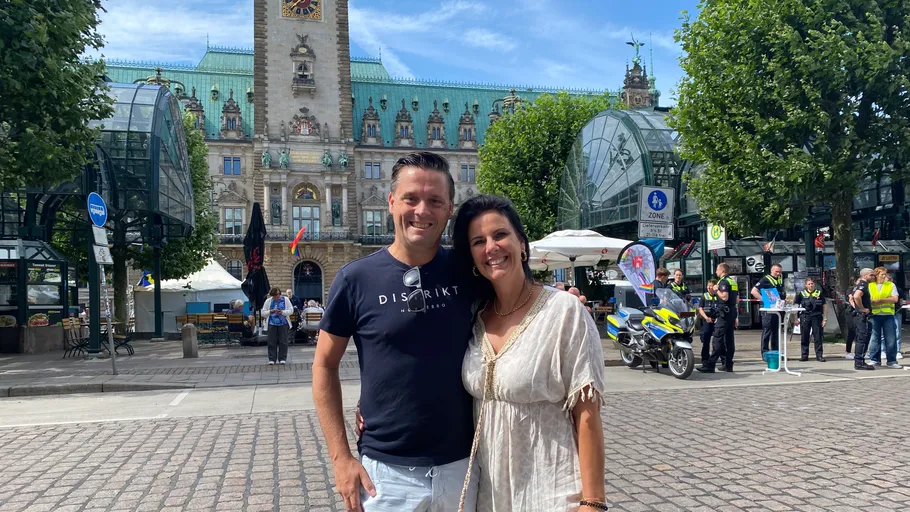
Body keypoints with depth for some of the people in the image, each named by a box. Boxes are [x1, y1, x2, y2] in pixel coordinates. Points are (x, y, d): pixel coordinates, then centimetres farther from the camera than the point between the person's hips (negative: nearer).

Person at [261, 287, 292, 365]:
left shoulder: (285, 300, 4)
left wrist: (282, 312, -15)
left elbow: (291, 310, 1)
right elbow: (263, 313, 4)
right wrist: (271, 311, -13)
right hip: (272, 324, 1)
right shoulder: (268, 301, 6)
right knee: (272, 342, 0)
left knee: (283, 342, 0)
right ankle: (272, 359, 7)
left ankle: (282, 359, 7)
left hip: (283, 324, -1)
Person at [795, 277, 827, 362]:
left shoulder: (819, 293, 6)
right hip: (805, 317, 0)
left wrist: (825, 319, 3)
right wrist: (796, 319, 3)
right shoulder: (801, 294, 5)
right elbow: (796, 306, 7)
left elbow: (824, 306, 8)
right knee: (804, 337, 5)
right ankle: (804, 355, 13)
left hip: (817, 317, 0)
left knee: (818, 337, 1)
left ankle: (819, 355, 8)